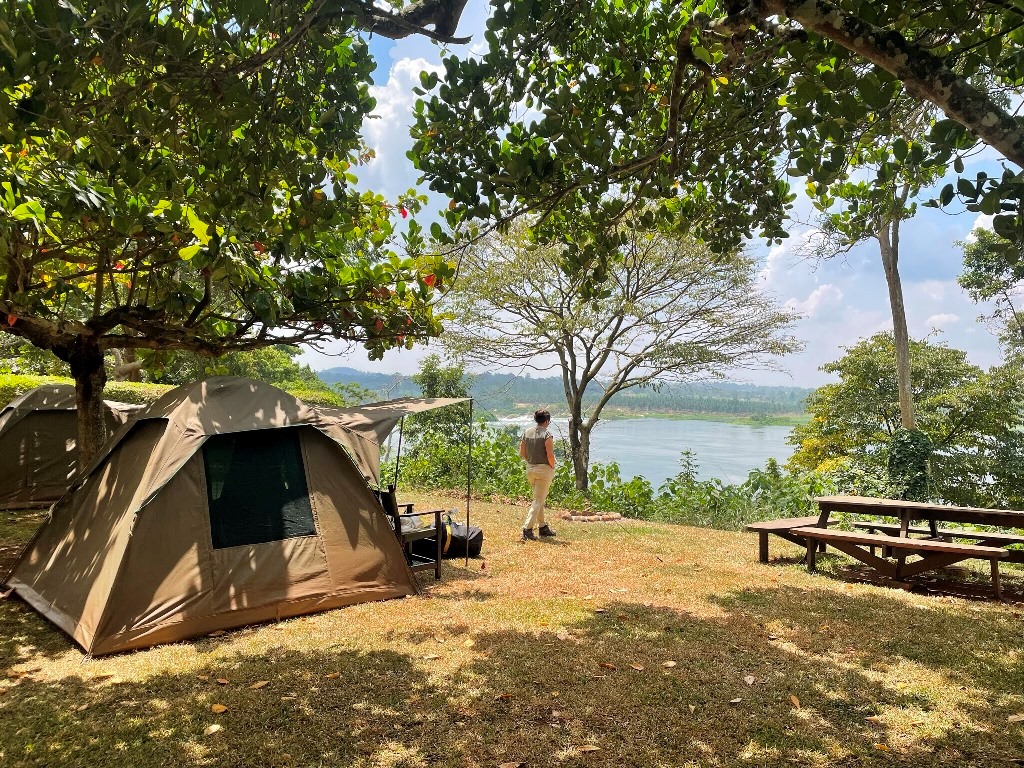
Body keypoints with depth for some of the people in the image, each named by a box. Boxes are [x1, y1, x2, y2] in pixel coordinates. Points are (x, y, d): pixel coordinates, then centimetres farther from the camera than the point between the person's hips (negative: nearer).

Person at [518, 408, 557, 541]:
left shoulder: (527, 432, 4)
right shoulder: (547, 434, -14)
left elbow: (522, 452, 7)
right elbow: (550, 455, -19)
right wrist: (552, 467, -4)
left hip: (530, 468, 7)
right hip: (544, 469, -6)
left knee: (539, 498, 19)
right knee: (538, 500, 0)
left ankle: (543, 527, 27)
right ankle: (527, 527, -8)